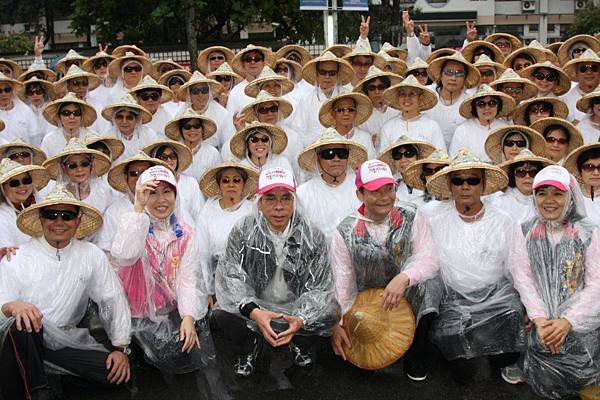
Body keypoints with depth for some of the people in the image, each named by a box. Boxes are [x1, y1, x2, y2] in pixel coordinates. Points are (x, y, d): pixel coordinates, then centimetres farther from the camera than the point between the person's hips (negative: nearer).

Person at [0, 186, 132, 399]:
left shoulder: (91, 256, 4)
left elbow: (113, 299, 5)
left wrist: (121, 348, -3)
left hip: (64, 340, 3)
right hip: (21, 340, -3)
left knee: (120, 372, -19)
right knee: (22, 323, -37)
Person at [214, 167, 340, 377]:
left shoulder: (313, 236, -9)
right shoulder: (242, 231, -10)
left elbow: (319, 287, -11)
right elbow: (230, 277, -16)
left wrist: (300, 320, -31)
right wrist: (254, 312, -35)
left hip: (296, 309, 1)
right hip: (254, 306, 0)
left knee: (331, 311, -26)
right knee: (222, 314, -29)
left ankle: (299, 344, 7)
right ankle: (250, 347, 5)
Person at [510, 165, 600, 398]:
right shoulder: (525, 232, 6)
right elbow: (523, 278, -1)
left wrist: (568, 321, -15)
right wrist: (539, 319, -13)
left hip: (581, 324, -1)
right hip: (543, 326, 1)